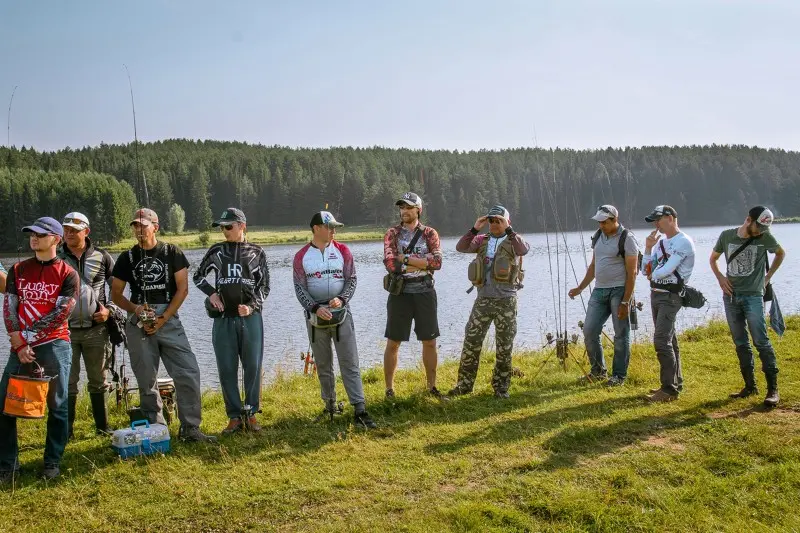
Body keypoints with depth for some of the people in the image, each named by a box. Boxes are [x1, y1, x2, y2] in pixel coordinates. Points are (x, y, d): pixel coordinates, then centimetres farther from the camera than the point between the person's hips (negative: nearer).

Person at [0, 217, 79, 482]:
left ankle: (52, 463, 15)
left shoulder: (68, 274, -2)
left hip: (55, 346, -4)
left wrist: (26, 335, -12)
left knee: (57, 406, 2)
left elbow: (60, 314, -10)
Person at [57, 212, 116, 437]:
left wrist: (109, 309, -4)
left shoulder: (101, 257, 3)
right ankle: (66, 431, 11)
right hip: (65, 330, 0)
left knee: (98, 381, 10)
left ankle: (103, 427, 20)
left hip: (96, 329, 1)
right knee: (67, 382, 2)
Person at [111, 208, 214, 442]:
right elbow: (116, 294, 11)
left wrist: (163, 318, -9)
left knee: (189, 372, -10)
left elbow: (182, 288, -1)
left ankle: (190, 428, -2)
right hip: (138, 323, 2)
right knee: (146, 380, 5)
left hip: (169, 320, -1)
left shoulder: (172, 253, 4)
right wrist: (136, 309, -9)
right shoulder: (127, 258, 9)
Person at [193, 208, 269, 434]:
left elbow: (264, 286, 6)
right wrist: (212, 293, 0)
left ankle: (251, 414, 14)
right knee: (227, 369, 2)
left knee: (253, 367, 2)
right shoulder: (216, 251, 7)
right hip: (224, 318, 1)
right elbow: (198, 276, 17)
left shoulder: (256, 252, 4)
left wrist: (252, 306, -9)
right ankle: (235, 417, 11)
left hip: (250, 317, -1)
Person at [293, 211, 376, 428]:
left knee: (350, 363, -5)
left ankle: (359, 410, -8)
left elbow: (351, 280, 2)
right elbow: (299, 288, -3)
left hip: (341, 312, 0)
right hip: (315, 315, 1)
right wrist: (315, 308, -18)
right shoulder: (301, 256, 1)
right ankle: (330, 405, 24)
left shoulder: (343, 251, 3)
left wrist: (342, 298, -17)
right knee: (323, 365, 11)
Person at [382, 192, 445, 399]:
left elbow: (437, 262, -12)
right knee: (393, 343, 3)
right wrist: (423, 263, -13)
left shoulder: (430, 233, 3)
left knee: (430, 342, 8)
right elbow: (391, 264, -14)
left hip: (425, 292, 1)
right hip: (400, 292, -1)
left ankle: (432, 386, 21)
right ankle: (389, 389, 13)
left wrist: (406, 258, -16)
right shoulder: (392, 234, 1)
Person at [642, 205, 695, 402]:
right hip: (656, 294, 9)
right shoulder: (660, 240, 15)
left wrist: (653, 274, 0)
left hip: (670, 296, -9)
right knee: (669, 340, 15)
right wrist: (648, 248, 0)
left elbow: (666, 270, -21)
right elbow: (646, 270, 12)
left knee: (662, 341, -14)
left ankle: (670, 389, -10)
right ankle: (675, 383, 24)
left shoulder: (683, 242, -12)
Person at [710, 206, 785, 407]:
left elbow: (781, 253, 15)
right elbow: (713, 258, 16)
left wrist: (768, 276, 6)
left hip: (753, 296, -3)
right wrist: (720, 277, -1)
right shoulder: (726, 236, 1)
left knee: (761, 342, -10)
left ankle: (773, 389, -6)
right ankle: (750, 386, 18)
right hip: (731, 296, 3)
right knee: (741, 344, 9)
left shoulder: (765, 237, -4)